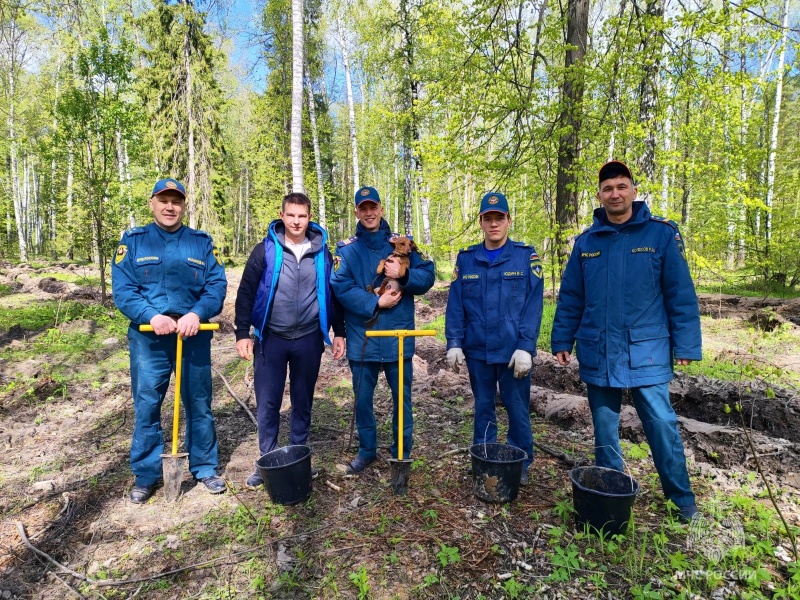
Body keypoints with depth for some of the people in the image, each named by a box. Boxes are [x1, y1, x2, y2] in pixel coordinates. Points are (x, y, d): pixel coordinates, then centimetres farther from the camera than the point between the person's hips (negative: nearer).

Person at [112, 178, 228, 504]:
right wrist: (152, 316, -19)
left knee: (199, 404, 9)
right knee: (146, 406, 6)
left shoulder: (202, 242, 6)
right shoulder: (132, 241, 5)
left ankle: (205, 467, 25)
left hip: (194, 336, 1)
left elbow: (217, 285, -2)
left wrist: (197, 313, -19)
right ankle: (146, 474, 23)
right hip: (148, 337, 0)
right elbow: (122, 289, -4)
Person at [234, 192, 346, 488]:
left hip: (309, 339, 2)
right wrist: (242, 333, -5)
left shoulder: (322, 251, 3)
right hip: (271, 338, -1)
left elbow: (332, 293, 8)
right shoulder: (266, 249, -2)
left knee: (303, 402, 12)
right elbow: (246, 292, -1)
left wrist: (339, 332, 6)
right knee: (267, 403, 4)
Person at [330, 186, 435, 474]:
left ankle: (402, 453, 30)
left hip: (398, 337, 0)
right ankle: (367, 450, 35)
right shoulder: (346, 249, 2)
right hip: (361, 338, 0)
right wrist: (376, 303, -18)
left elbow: (427, 277, -1)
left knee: (402, 398, 11)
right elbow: (341, 287, -11)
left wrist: (403, 274, -19)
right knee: (362, 399, 13)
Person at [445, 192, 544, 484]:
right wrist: (454, 344, -3)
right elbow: (455, 305, 3)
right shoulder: (466, 258, 5)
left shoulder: (526, 256, -2)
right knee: (483, 408, 15)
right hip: (477, 350, 3)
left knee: (518, 410, 7)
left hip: (513, 351, -2)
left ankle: (520, 465, 27)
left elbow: (533, 305, -7)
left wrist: (525, 347, -14)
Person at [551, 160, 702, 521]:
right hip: (597, 353, 3)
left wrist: (686, 344, -5)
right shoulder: (586, 241, 6)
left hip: (646, 350, -2)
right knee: (604, 427, 12)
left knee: (662, 424, 1)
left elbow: (680, 293, -2)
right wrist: (562, 340, 5)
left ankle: (681, 500, 22)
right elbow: (570, 298, 8)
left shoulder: (662, 233, -1)